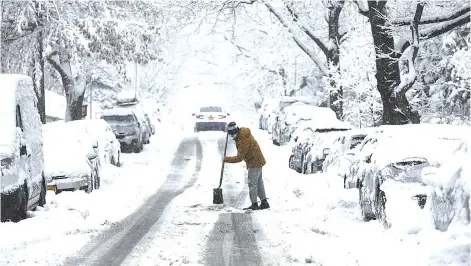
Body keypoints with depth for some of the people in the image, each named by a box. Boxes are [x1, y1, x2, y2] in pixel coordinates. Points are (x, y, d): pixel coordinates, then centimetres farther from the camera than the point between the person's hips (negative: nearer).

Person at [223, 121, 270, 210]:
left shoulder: (244, 141, -28)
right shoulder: (243, 132, 0)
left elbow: (239, 158, -24)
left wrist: (226, 159, -15)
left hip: (254, 163, -10)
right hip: (258, 161, 10)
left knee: (252, 183, -6)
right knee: (259, 182, 15)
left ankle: (254, 204, -3)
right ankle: (264, 202, 20)